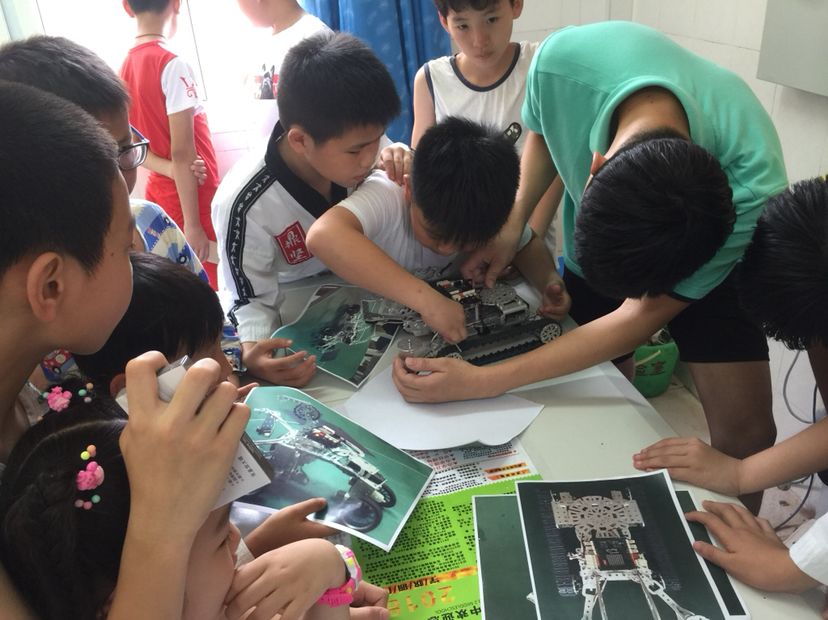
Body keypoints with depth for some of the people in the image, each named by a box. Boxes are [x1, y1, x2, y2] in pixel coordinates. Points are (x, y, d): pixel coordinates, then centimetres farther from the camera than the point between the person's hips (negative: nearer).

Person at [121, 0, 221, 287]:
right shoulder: (173, 65, -16)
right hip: (193, 196, -7)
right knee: (213, 285, 1)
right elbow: (181, 154, -19)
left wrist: (171, 171, -5)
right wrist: (192, 223, -17)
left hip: (158, 190, 8)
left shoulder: (125, 68, 6)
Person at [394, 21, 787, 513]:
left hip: (706, 256, -2)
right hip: (592, 246, 2)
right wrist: (512, 223, -20)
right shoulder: (564, 59, -34)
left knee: (745, 433, -10)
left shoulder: (752, 183, -39)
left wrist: (481, 383, -33)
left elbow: (643, 315, -29)